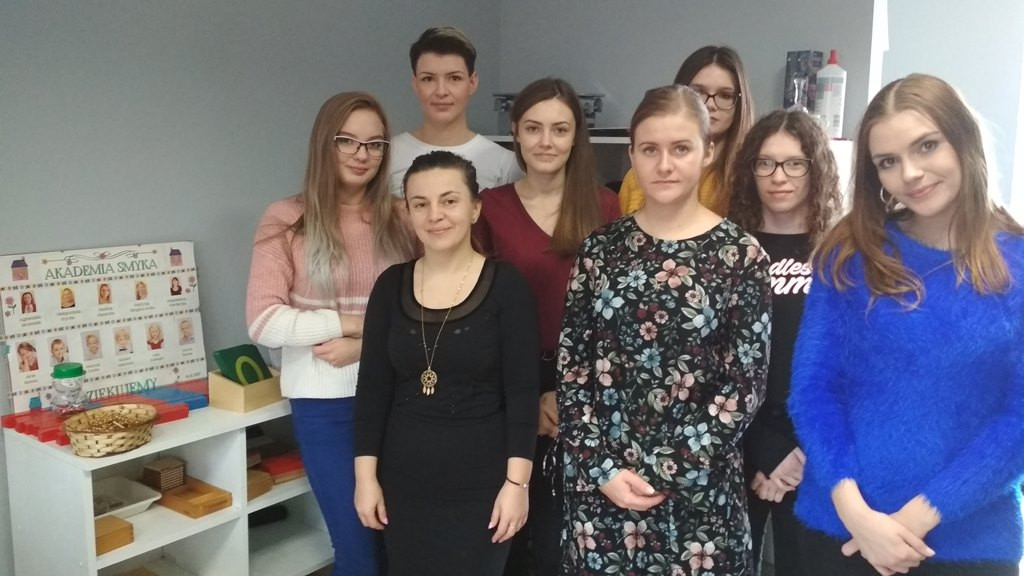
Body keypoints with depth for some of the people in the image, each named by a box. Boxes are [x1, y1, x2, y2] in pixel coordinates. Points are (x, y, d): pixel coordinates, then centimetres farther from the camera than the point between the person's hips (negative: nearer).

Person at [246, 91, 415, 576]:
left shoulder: (400, 220, 3)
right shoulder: (288, 221, -4)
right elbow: (263, 322, -10)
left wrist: (367, 346, -13)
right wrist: (353, 322, -15)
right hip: (325, 402, -2)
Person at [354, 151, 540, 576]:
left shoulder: (505, 285, -8)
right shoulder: (391, 286, 2)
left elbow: (523, 392, -9)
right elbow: (372, 388, 3)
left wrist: (517, 481, -11)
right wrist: (366, 475, 0)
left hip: (481, 481, -3)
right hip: (404, 479, 3)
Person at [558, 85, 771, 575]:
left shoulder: (741, 255, -5)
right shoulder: (601, 248, 1)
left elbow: (746, 385, -7)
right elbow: (570, 367, 1)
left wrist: (660, 471, -11)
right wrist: (603, 469, -7)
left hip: (698, 491, -2)